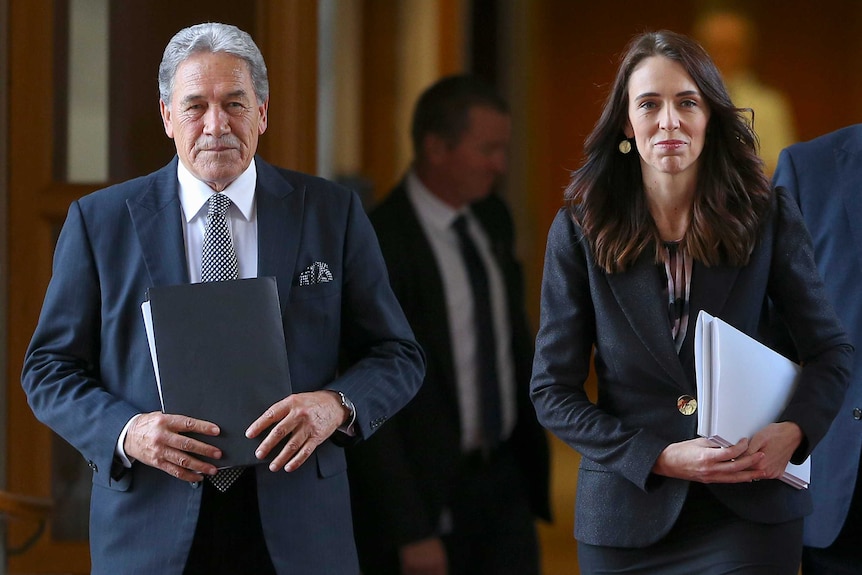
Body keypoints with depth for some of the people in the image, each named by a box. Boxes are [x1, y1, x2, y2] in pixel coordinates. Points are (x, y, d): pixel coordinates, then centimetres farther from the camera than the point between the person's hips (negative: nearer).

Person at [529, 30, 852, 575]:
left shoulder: (769, 217, -1)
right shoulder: (581, 231, -2)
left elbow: (832, 349, 5)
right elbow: (552, 390, -2)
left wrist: (793, 430, -16)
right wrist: (659, 458, -15)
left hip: (750, 506, 0)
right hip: (629, 513, 0)